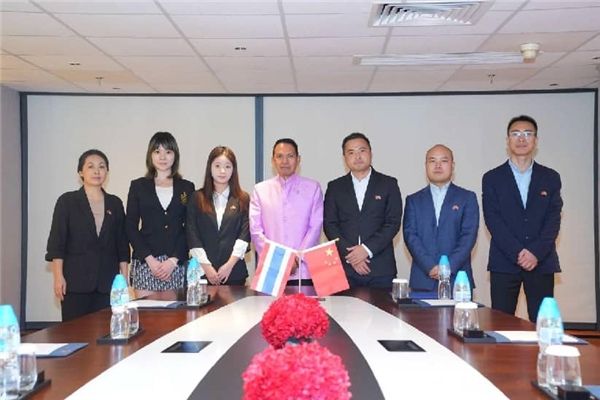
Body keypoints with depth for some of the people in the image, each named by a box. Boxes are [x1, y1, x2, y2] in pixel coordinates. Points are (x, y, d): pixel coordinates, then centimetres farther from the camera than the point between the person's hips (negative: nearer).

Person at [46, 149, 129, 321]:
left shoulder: (115, 203, 11)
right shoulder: (67, 201, 3)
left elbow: (122, 244, 12)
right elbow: (56, 242, -1)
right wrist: (58, 277, -8)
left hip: (108, 282, 3)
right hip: (76, 281, -2)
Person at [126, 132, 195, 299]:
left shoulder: (187, 188, 9)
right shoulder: (138, 186, 8)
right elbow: (131, 227, 4)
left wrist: (174, 260, -6)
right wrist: (150, 259, -7)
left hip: (177, 263, 1)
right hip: (145, 263, -1)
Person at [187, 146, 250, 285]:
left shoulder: (243, 199, 6)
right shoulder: (197, 198, 5)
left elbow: (245, 234, -1)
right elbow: (192, 235, 0)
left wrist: (230, 264, -10)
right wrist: (206, 266, -8)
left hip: (235, 272, 0)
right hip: (203, 271, 0)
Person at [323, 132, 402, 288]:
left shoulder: (388, 184, 7)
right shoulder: (335, 187, 11)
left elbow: (393, 223, -1)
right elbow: (329, 224, 5)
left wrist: (367, 249, -11)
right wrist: (349, 254, -8)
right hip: (345, 268, 1)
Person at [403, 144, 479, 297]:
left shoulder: (467, 198, 9)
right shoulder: (413, 200, 12)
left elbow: (468, 235, -1)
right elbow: (410, 235, 1)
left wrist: (449, 267, -13)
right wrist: (430, 267, -12)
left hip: (457, 280, -1)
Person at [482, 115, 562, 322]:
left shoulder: (551, 177, 10)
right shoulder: (492, 178, 6)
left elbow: (553, 219, 2)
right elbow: (493, 220, -3)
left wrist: (536, 253, -12)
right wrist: (518, 253, -13)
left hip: (542, 263, 1)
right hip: (504, 263, -1)